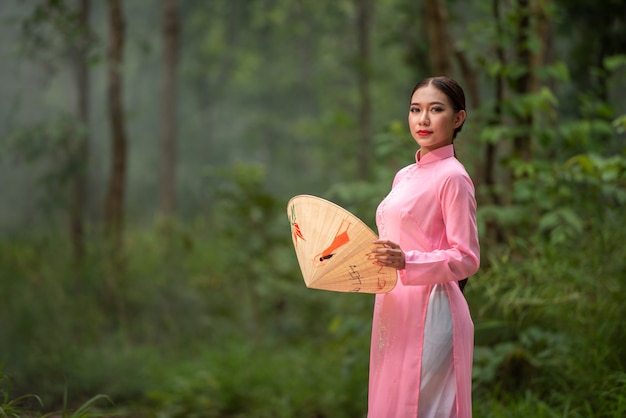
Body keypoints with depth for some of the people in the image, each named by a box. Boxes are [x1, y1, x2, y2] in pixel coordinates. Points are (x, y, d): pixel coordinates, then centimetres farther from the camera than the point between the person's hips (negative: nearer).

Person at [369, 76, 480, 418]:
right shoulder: (404, 176, 15)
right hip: (394, 310, 8)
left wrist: (406, 262, -26)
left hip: (430, 311, -8)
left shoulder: (452, 177, -9)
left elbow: (466, 259, -13)